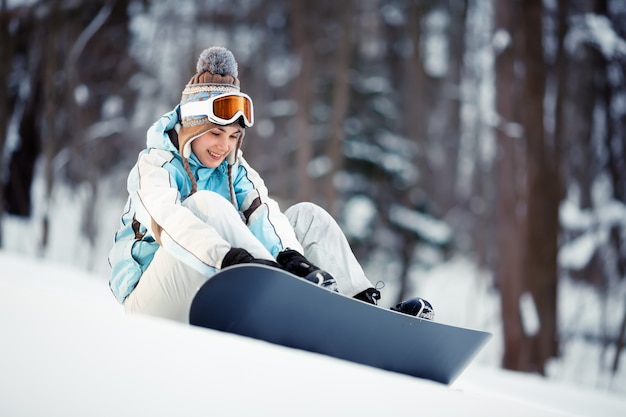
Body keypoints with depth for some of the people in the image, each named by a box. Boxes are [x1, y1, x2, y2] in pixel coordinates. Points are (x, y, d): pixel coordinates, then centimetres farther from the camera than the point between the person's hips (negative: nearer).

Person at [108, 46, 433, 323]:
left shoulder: (235, 170, 11)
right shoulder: (154, 166, -8)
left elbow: (265, 214, -8)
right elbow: (169, 220, -29)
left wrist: (289, 254, -31)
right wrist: (229, 257, -47)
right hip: (155, 303, -6)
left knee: (307, 216, 0)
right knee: (205, 204, -30)